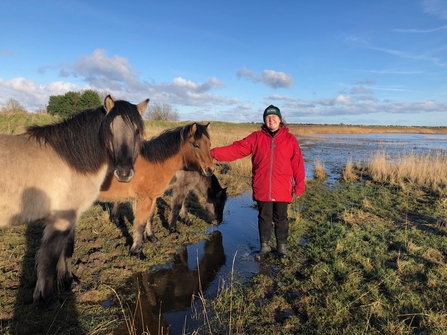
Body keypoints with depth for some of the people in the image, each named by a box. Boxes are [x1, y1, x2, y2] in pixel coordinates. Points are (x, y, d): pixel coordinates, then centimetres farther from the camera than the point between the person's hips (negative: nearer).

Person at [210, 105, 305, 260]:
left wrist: (299, 185, -2)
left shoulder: (290, 139, 0)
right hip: (262, 188, 1)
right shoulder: (256, 137, 1)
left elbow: (297, 163, 0)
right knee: (264, 218, 13)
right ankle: (265, 246, 30)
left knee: (281, 218, 13)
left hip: (282, 189, 0)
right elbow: (237, 149, -8)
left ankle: (282, 246, 32)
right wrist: (214, 153, -20)